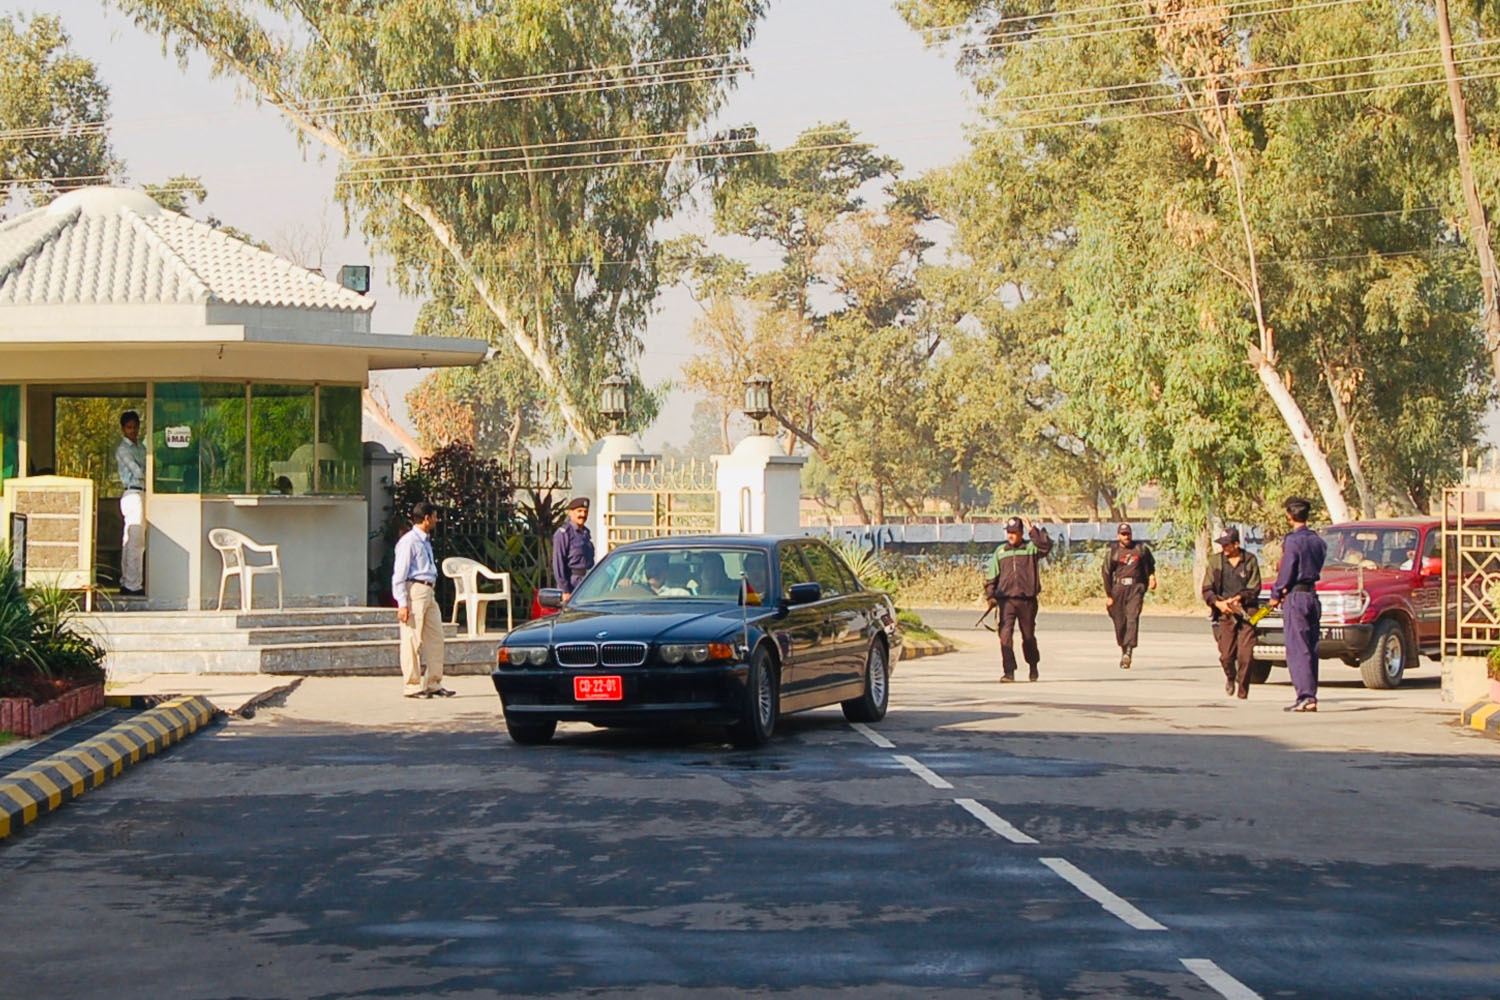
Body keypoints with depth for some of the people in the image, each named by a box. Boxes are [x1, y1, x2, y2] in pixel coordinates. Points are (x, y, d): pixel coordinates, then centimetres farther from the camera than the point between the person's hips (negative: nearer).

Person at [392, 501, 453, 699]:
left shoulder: (425, 541, 18)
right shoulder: (409, 541, -10)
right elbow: (399, 574, -13)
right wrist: (402, 603, -18)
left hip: (428, 593, 9)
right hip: (414, 591, -9)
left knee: (435, 637, 9)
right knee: (412, 640, -5)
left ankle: (434, 684, 15)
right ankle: (412, 686, -1)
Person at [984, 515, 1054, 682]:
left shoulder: (1031, 548, 4)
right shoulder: (1000, 551, 12)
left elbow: (1046, 545, -16)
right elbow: (993, 575, 14)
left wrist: (1033, 530, -17)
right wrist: (990, 594, 5)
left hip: (1027, 599, -1)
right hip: (1006, 599, 1)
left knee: (1028, 635, 11)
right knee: (1005, 634, -13)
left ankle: (1033, 667, 34)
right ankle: (1008, 671, -14)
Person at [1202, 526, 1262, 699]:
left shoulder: (1250, 560, 3)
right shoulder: (1215, 561, 8)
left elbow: (1254, 589, 2)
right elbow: (1207, 589, 6)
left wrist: (1238, 598, -14)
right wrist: (1218, 603, -12)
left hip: (1246, 613, -1)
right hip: (1225, 614, 1)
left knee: (1245, 655, -9)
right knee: (1226, 655, -5)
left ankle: (1242, 691, 4)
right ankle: (1230, 678, 28)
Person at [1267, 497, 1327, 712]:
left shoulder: (1293, 541, -13)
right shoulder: (1318, 541, 9)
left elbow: (1286, 572, -12)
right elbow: (1317, 568, 12)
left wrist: (1276, 595, 3)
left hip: (1295, 596, -7)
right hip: (1312, 595, 7)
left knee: (1297, 649, -7)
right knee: (1310, 649, 10)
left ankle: (1306, 696, -13)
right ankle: (1310, 695, 11)